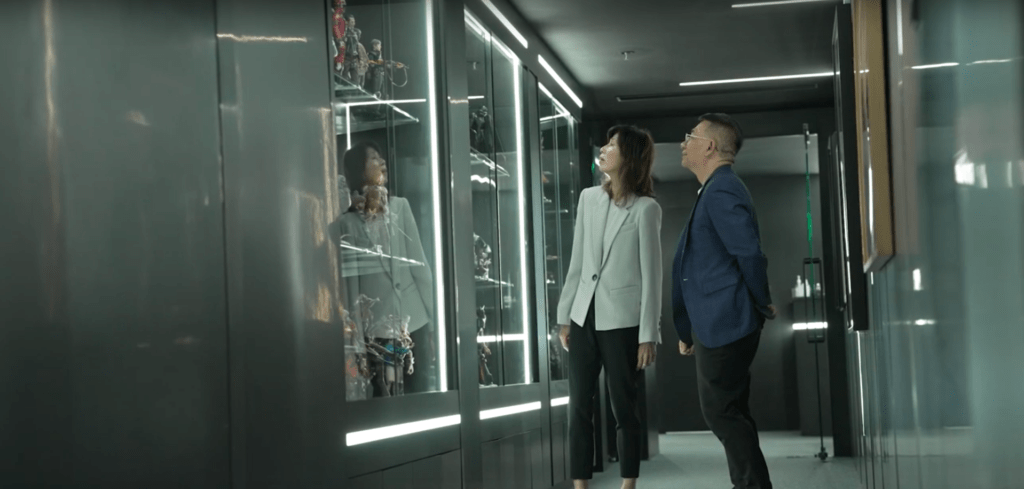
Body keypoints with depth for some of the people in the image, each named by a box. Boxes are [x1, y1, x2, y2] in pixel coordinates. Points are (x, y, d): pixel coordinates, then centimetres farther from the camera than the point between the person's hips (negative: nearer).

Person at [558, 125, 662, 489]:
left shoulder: (645, 208, -7)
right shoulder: (589, 198, 8)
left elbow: (651, 275, -8)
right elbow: (577, 261, 12)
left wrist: (648, 335, -11)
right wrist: (564, 315, 12)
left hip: (621, 321, -5)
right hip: (585, 317, 5)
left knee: (624, 408, 3)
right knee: (579, 407, 4)